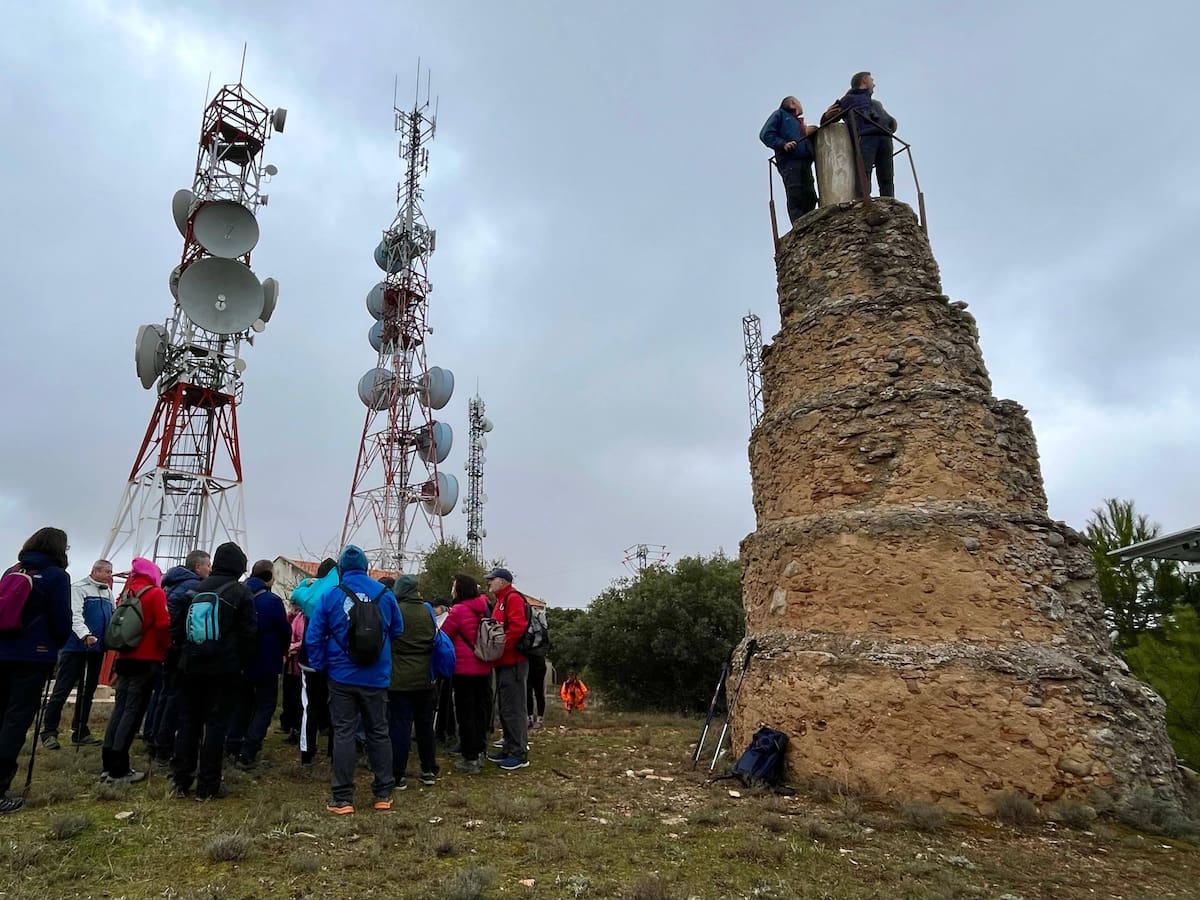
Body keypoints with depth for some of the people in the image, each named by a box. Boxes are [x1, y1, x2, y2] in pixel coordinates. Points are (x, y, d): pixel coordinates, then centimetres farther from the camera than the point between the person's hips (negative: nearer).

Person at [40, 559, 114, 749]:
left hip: (97, 649, 7)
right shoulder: (78, 588, -9)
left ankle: (80, 732, 19)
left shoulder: (108, 592, 13)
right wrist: (85, 634, -32)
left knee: (88, 691, 12)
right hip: (76, 647, -7)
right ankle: (49, 732, 6)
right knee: (62, 690, -3)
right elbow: (75, 615, -20)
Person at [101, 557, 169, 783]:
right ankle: (119, 770, -2)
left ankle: (109, 765, 16)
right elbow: (163, 625, -17)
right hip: (147, 660, -7)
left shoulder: (126, 593, 10)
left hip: (125, 658, 7)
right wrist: (166, 650, -2)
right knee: (133, 711, -4)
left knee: (120, 708, 12)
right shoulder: (155, 593, -10)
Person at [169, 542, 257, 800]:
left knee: (187, 721, 14)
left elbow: (176, 626, 8)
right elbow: (250, 633, -9)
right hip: (224, 669, -4)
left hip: (191, 666, 4)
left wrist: (186, 652, 18)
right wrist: (241, 663, 4)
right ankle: (208, 786, 5)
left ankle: (180, 781, 18)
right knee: (216, 723, 2)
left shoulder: (194, 590, 5)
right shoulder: (240, 593, -8)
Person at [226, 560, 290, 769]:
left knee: (242, 703, 21)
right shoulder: (272, 601, -18)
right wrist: (282, 652, 9)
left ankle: (232, 747, 23)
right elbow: (285, 632, -11)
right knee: (265, 706, 3)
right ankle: (247, 754, -3)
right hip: (266, 663, -6)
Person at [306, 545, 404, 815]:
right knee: (378, 732, 12)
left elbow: (313, 637, -6)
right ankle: (384, 793, 20)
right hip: (376, 678, 2)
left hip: (342, 678, -1)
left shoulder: (330, 596, -7)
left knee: (343, 734, 6)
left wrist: (320, 667, 6)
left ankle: (343, 799, 7)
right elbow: (398, 630, 4)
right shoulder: (384, 594, -3)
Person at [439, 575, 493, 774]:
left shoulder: (458, 610, -14)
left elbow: (442, 636, -8)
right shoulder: (483, 608, 5)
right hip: (484, 668, 6)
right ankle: (479, 753, 25)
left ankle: (470, 759, 8)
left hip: (464, 669, -6)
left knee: (465, 713, 3)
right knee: (480, 711, 15)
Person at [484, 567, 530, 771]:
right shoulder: (500, 601, 20)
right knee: (505, 708, 16)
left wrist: (500, 647, -19)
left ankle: (520, 754, 1)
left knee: (513, 709, -6)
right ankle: (509, 748, 25)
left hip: (513, 663, -10)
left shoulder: (513, 598, -11)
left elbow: (517, 626, -23)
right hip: (504, 663, 10)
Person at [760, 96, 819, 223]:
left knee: (810, 198, -8)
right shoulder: (780, 114, 18)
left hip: (805, 162, 7)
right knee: (795, 197, -20)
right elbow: (765, 134, 2)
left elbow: (810, 144, 32)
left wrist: (812, 132, 11)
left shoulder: (800, 122, 37)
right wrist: (783, 144, -12)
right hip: (789, 162, -7)